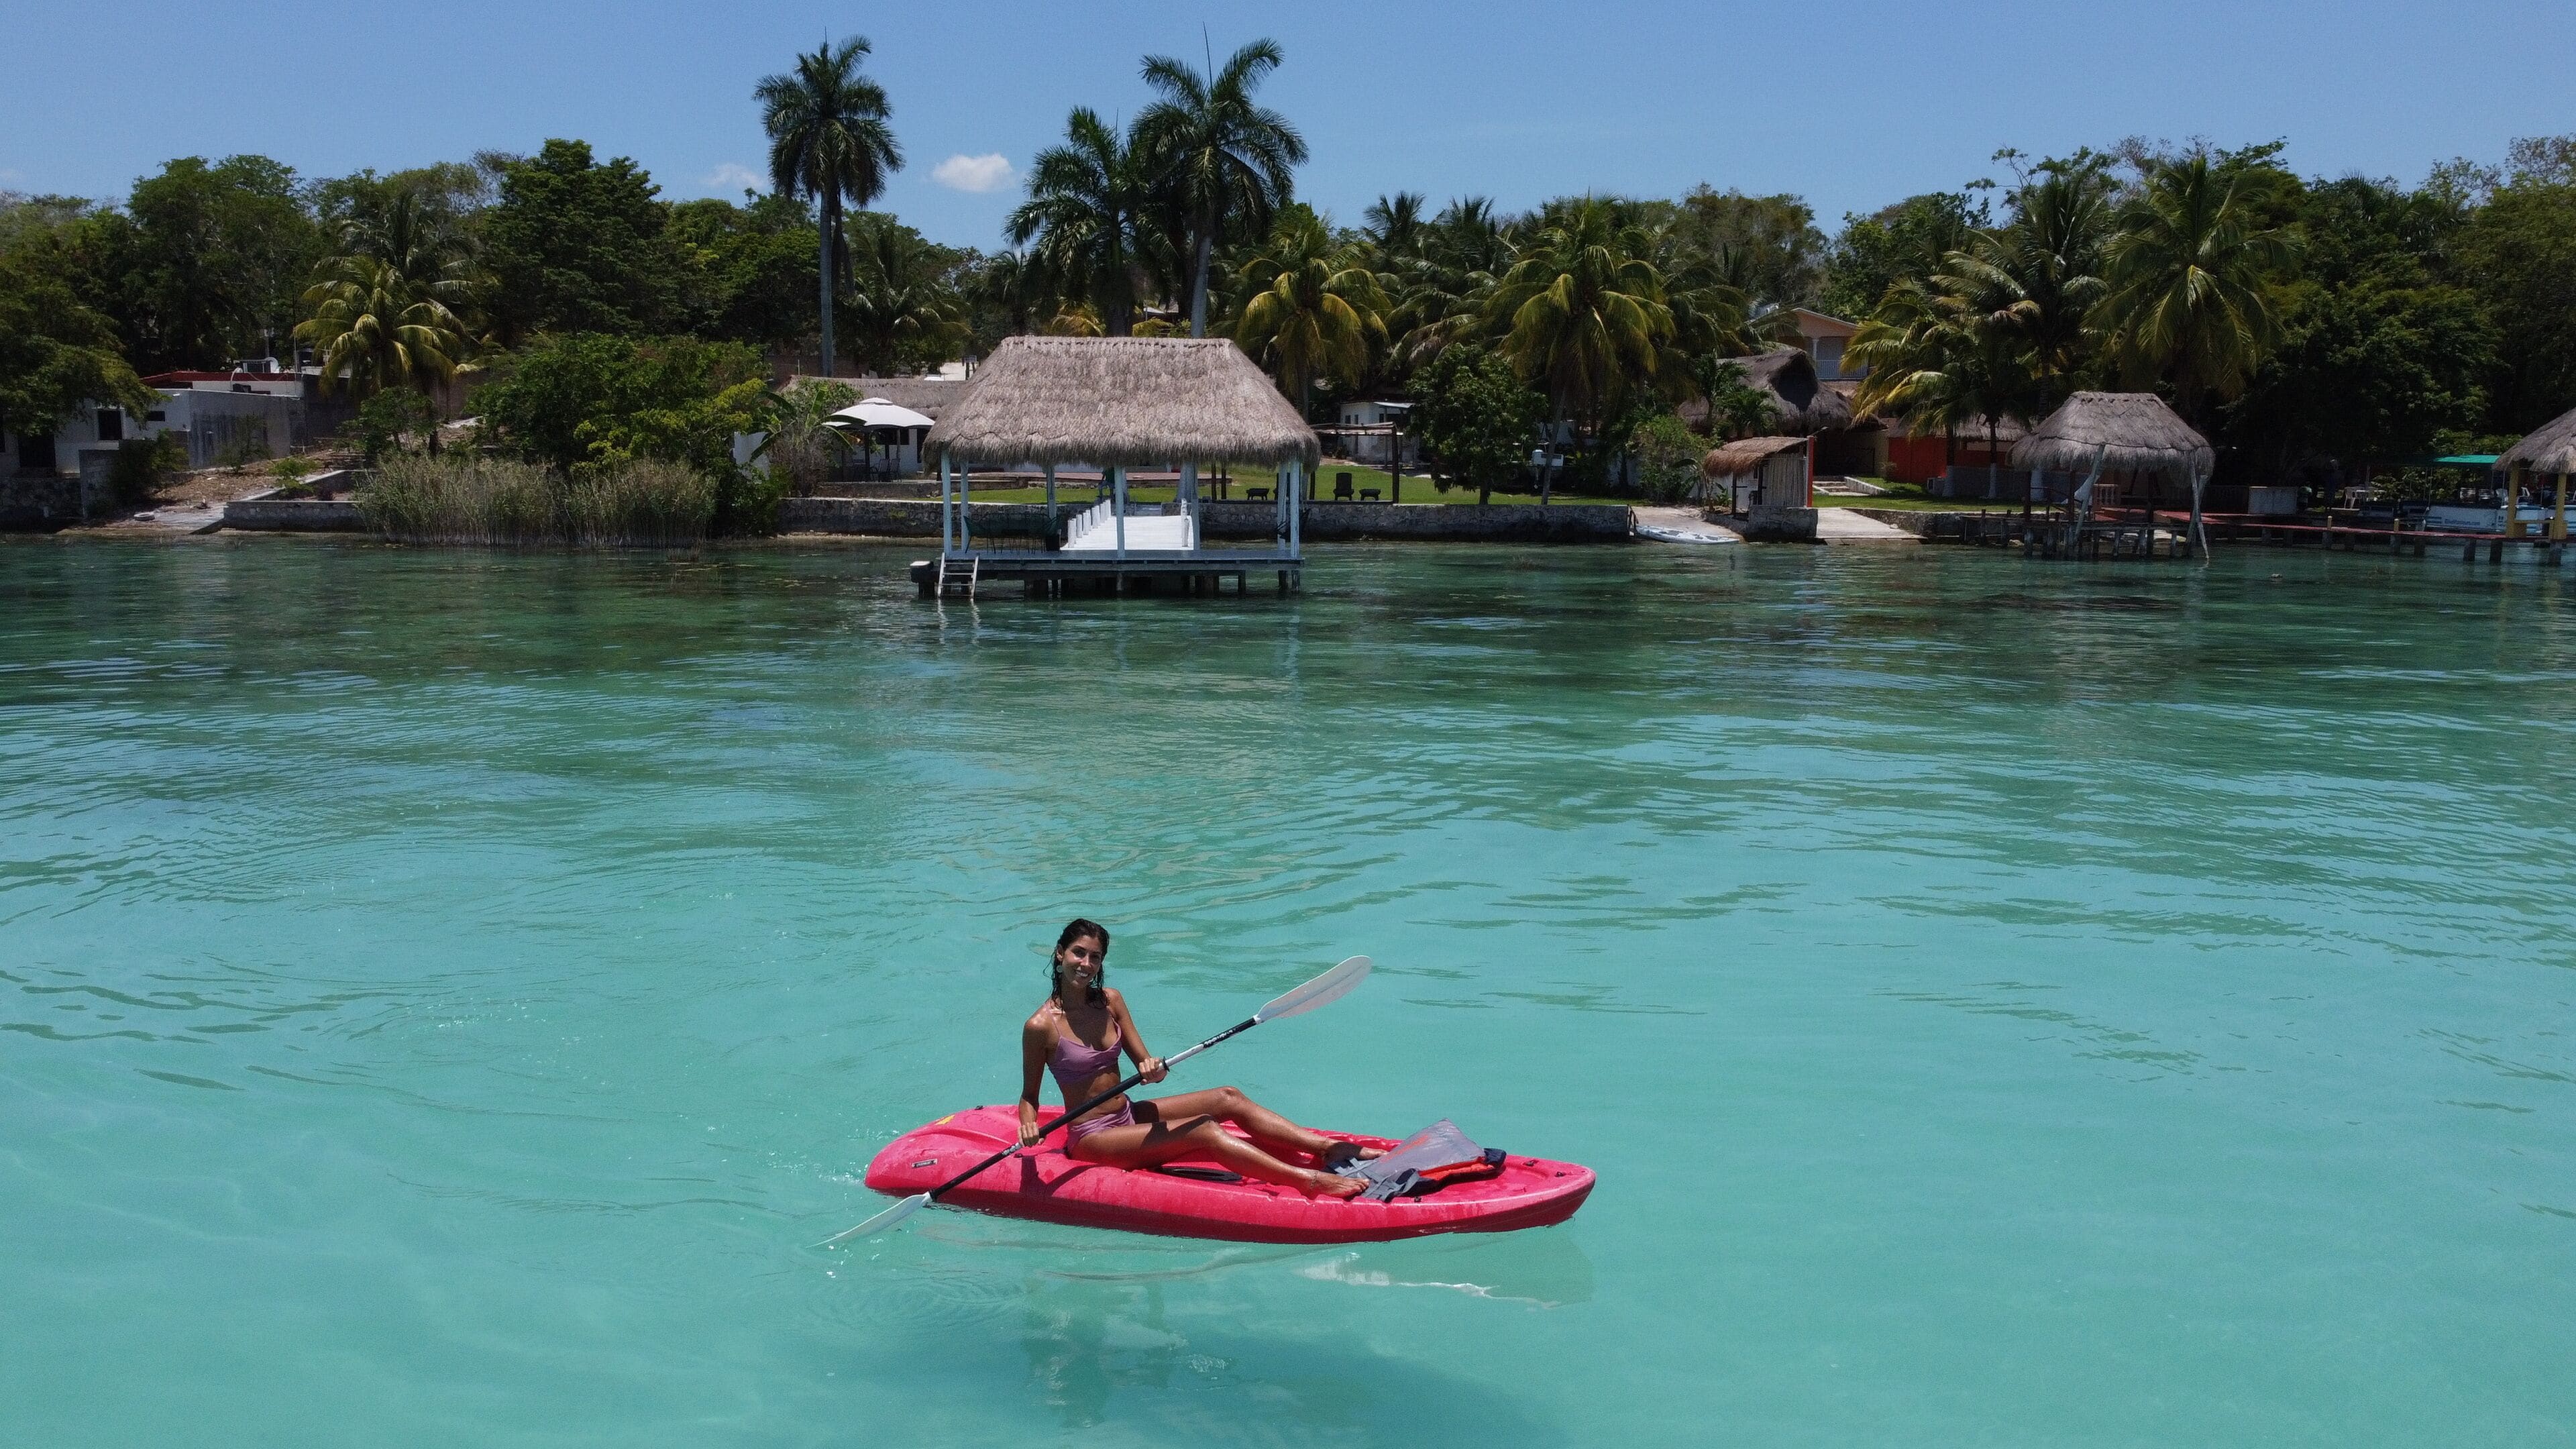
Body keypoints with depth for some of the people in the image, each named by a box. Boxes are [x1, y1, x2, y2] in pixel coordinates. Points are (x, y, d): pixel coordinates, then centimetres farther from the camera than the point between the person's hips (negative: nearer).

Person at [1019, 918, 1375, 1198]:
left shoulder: (1109, 1001, 3)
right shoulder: (1041, 1026, -15)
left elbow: (1143, 1061, 3)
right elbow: (1029, 1096, -7)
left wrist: (1152, 1067, -21)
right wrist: (1028, 1126, -29)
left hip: (1127, 1114, 7)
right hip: (1092, 1138, -7)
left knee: (1228, 1098, -6)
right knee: (1203, 1130, -25)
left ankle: (1330, 1149, -13)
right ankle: (1309, 1181, -36)